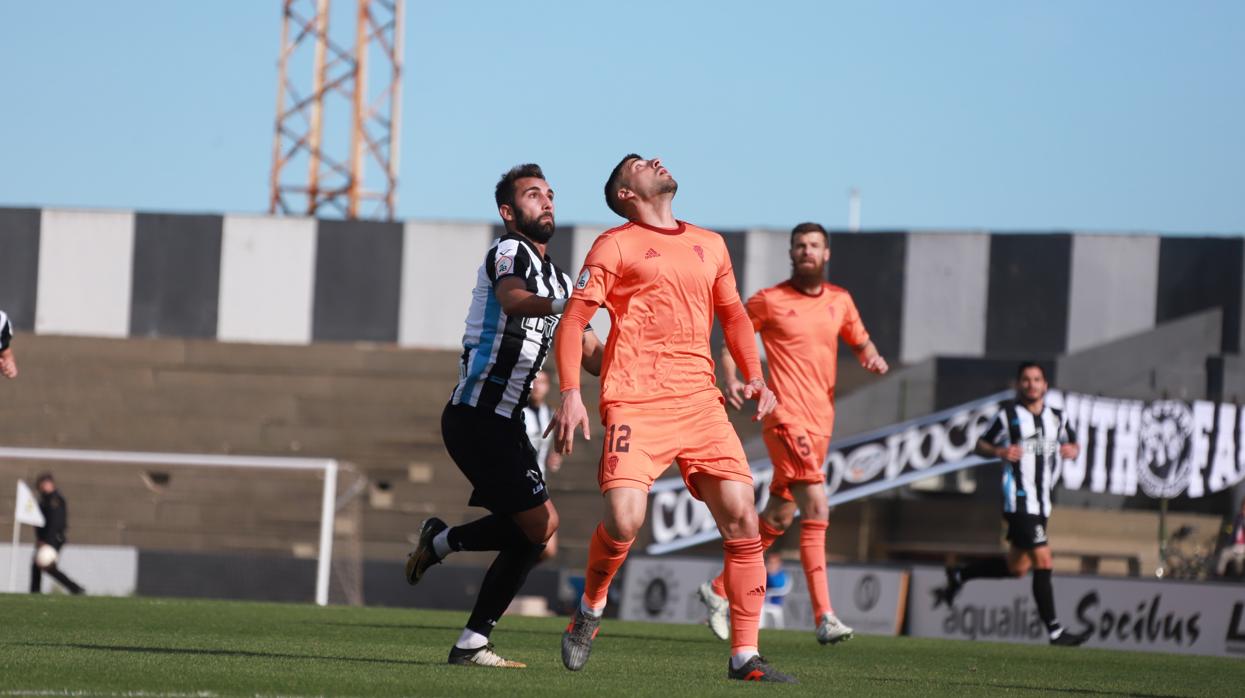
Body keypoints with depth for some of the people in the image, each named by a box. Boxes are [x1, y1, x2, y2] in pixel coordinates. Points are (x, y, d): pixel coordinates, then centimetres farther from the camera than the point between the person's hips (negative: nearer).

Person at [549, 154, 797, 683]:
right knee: (624, 520, -20)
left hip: (700, 400, 5)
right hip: (635, 402, -5)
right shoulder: (616, 246, 4)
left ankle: (745, 656, 0)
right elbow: (572, 321, 1)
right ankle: (591, 609, 12)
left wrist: (753, 376, 16)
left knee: (741, 517, -6)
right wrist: (570, 393, -12)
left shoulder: (710, 245, 20)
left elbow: (732, 314, 31)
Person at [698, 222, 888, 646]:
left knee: (777, 519, 14)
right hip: (786, 417, -7)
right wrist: (731, 380, -12)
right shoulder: (770, 301, -2)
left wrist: (872, 358, 3)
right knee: (817, 510, -19)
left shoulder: (840, 301, 12)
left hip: (821, 421, 7)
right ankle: (823, 616, -22)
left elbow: (860, 341, 26)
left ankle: (719, 589, 31)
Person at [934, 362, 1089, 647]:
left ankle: (959, 575, 33)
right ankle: (1055, 632, -13)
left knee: (1017, 567, 13)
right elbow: (981, 445, 6)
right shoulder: (1008, 415, -1)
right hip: (1019, 501, -7)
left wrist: (1072, 449, 1)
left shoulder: (1056, 418, 12)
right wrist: (1000, 452, -15)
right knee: (1042, 561, -14)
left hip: (1041, 503, 7)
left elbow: (1072, 443, 25)